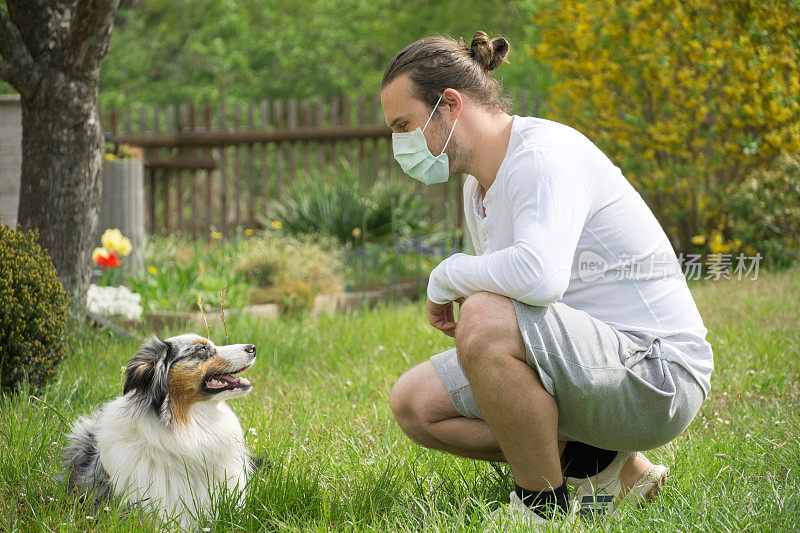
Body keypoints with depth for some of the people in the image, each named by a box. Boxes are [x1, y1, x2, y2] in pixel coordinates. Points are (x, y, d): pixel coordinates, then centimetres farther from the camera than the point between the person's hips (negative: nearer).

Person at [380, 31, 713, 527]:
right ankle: (602, 464, 7)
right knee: (415, 402, 4)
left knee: (486, 319, -32)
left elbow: (539, 278, -38)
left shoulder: (544, 154, -19)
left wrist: (448, 276, -20)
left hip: (656, 375, -10)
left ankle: (544, 503, -13)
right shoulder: (479, 185, 11)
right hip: (594, 367, 10)